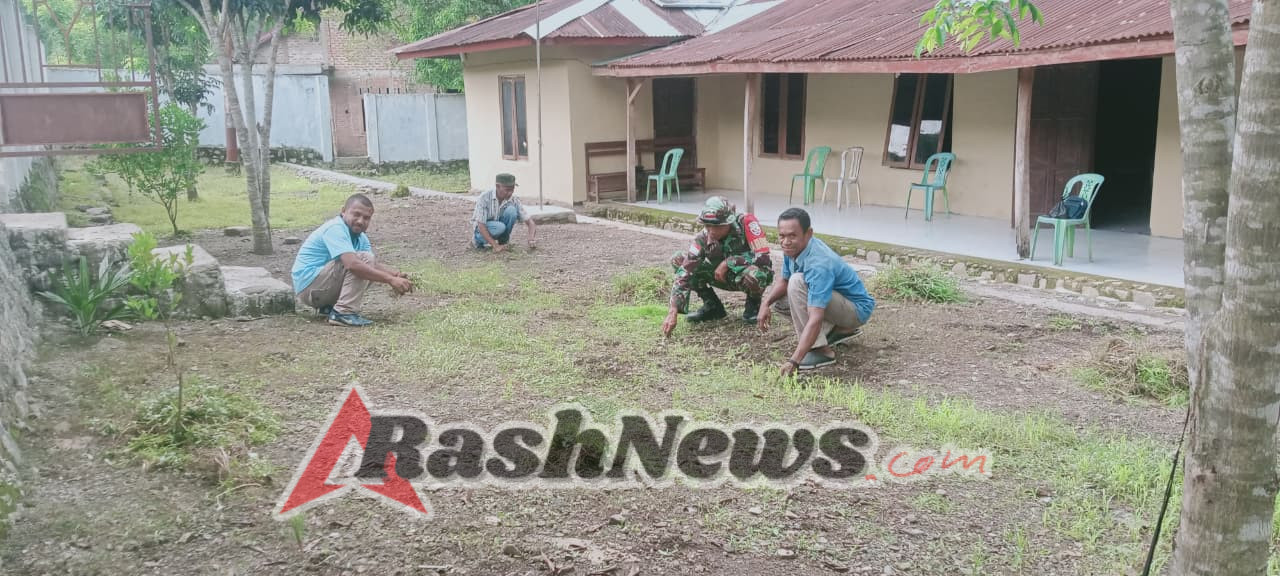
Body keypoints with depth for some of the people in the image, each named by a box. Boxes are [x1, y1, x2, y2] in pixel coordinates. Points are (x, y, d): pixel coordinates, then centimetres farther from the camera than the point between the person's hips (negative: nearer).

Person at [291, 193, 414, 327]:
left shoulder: (360, 237, 11)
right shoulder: (336, 229, -19)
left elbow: (375, 265, 4)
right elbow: (352, 264, -33)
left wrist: (397, 274, -17)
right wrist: (390, 280, -33)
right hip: (308, 284, -10)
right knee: (364, 259, -20)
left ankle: (328, 306, 10)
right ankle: (343, 312, -23)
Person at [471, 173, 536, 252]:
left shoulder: (513, 200, -15)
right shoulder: (484, 198, -26)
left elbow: (529, 221, -14)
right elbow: (481, 225, -28)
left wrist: (531, 240, -33)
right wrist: (495, 246, -36)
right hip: (482, 229, -3)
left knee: (511, 210, -24)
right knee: (500, 227, -36)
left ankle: (503, 241, -8)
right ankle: (478, 241, -6)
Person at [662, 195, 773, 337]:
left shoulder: (746, 223, -30)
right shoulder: (703, 238, -21)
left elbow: (763, 258, -35)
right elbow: (685, 272, -27)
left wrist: (727, 263, -30)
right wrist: (672, 312, -36)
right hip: (726, 277, 4)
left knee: (754, 275, -42)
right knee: (678, 260, -12)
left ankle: (753, 304, -4)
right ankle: (712, 306, 2)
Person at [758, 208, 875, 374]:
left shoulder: (819, 264, -35)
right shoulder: (794, 248, -9)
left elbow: (815, 319, -41)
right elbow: (783, 280, 10)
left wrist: (793, 361, -46)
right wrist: (766, 303, -9)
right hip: (836, 300, 9)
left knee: (797, 282, -28)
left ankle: (820, 350, -22)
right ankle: (841, 329, 15)